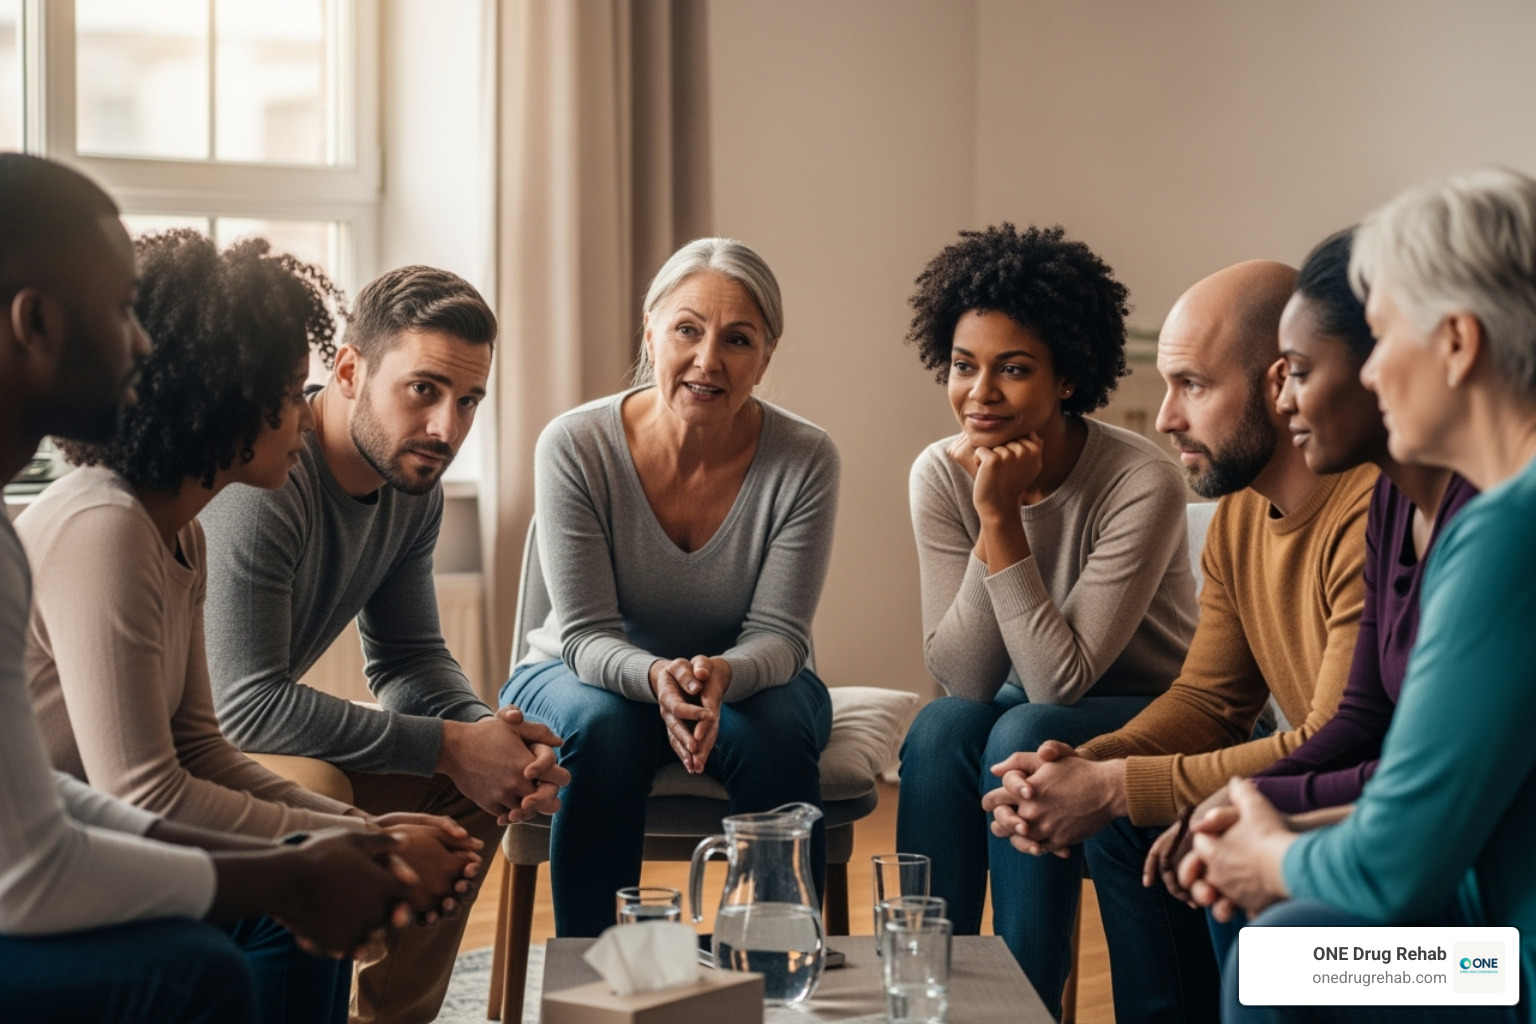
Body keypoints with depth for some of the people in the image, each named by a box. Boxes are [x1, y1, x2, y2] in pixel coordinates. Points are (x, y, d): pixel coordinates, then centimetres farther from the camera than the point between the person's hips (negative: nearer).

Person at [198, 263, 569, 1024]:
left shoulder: (412, 482, 0)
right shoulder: (260, 479, -28)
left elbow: (407, 658, 8)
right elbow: (246, 705, -32)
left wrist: (490, 735, -15)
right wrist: (450, 746, -27)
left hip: (240, 730, 9)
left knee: (464, 786, 2)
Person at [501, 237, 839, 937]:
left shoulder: (804, 460, -18)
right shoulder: (574, 446, -20)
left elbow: (777, 635, -16)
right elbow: (587, 634, -19)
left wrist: (722, 675, -40)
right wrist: (657, 678, -41)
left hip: (746, 680, 1)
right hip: (588, 674, -1)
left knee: (774, 734, -32)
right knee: (603, 726, -34)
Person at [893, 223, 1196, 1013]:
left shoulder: (1142, 484, -25)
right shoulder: (942, 475, -11)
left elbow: (1060, 681, -26)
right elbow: (960, 678, -16)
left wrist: (1002, 521, -32)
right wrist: (990, 517, -26)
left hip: (1151, 718, -4)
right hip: (1025, 709, 4)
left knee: (1025, 737, -32)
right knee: (940, 727, -27)